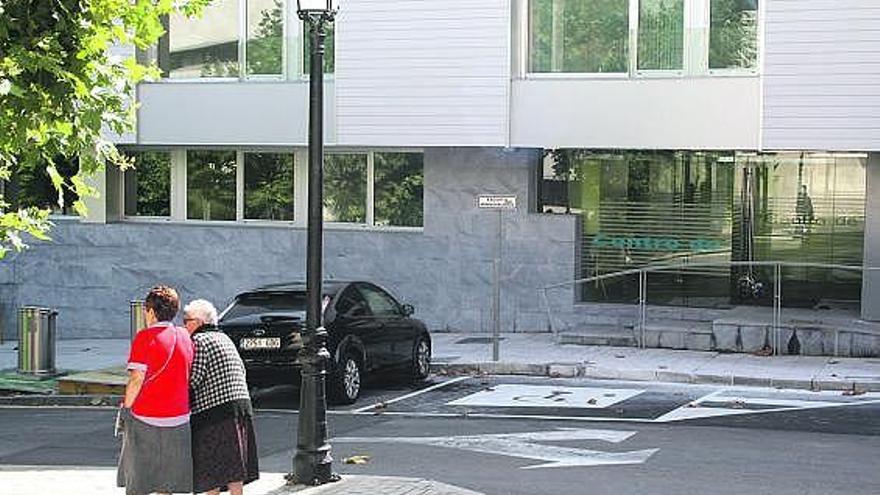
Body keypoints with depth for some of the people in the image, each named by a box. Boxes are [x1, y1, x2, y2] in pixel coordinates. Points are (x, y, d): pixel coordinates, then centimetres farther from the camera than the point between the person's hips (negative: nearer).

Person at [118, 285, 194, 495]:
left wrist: (125, 407, -5)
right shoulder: (185, 337, 5)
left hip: (145, 418, -4)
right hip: (178, 419, 5)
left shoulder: (145, 337, -11)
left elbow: (137, 379, -16)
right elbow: (192, 376, 8)